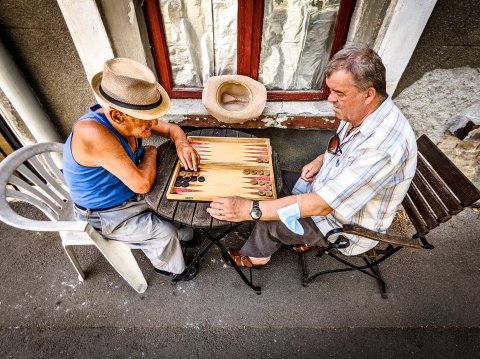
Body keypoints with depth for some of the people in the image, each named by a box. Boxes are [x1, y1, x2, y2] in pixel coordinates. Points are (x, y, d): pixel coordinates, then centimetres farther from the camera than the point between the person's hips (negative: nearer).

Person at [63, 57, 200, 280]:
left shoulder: (128, 119, -17)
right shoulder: (92, 132, -40)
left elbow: (172, 129, -2)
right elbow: (141, 184, -37)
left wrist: (182, 144, -24)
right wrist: (150, 154, -18)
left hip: (129, 193, 7)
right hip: (106, 215, -6)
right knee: (165, 232, -11)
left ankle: (185, 233, 39)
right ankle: (169, 267, 22)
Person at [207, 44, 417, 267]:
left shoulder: (383, 148, -37)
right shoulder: (359, 111, -10)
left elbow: (321, 205, -38)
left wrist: (250, 210, -37)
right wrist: (321, 160, -7)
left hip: (350, 226, -8)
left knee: (270, 220, -12)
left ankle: (256, 255, 23)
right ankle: (305, 237, 23)